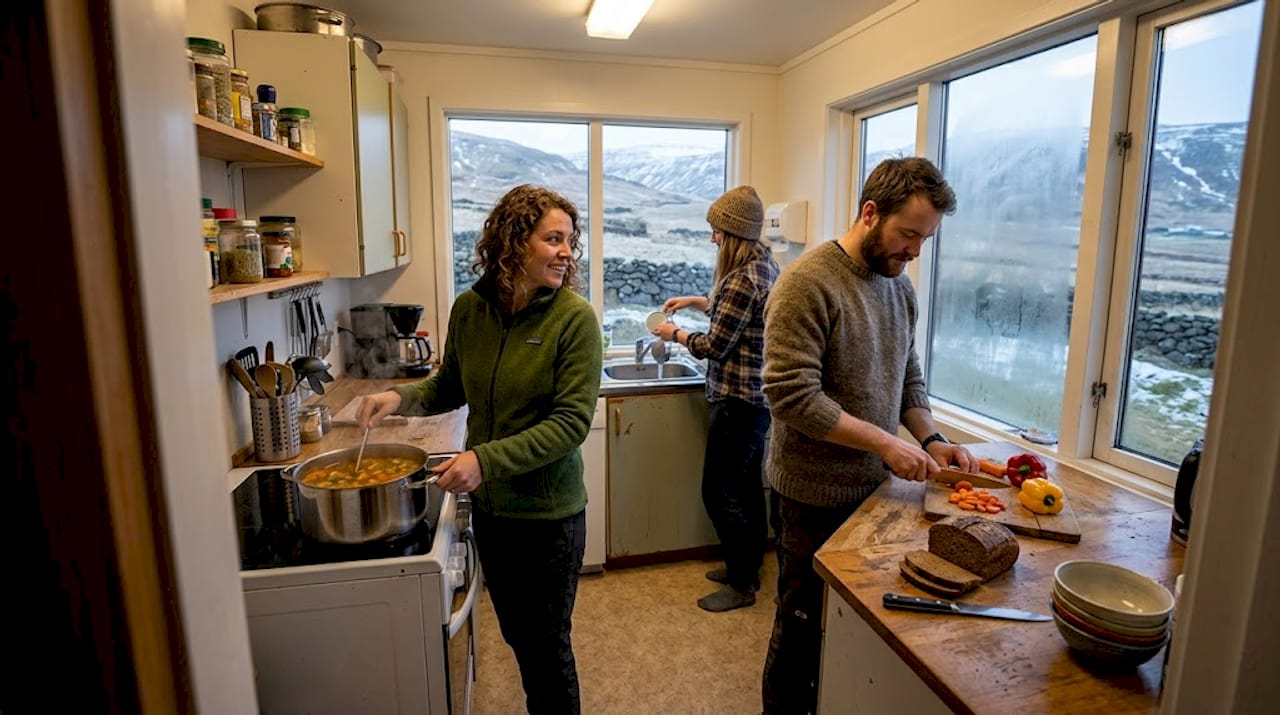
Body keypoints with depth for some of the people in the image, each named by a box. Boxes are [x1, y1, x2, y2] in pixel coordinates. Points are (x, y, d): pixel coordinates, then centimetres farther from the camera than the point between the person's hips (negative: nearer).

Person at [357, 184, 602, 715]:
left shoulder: (574, 318, -18)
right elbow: (451, 387, 12)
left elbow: (571, 423, -21)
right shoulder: (470, 308, -4)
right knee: (515, 632, 24)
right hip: (488, 506, 5)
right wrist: (401, 398, -6)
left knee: (547, 642, 13)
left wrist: (486, 459, -28)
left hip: (547, 511, -5)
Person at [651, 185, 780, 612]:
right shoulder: (766, 265, 8)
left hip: (739, 401, -10)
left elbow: (715, 346, -18)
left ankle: (741, 585, 16)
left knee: (720, 490, 2)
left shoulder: (744, 278, -22)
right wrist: (696, 301, 18)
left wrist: (675, 334, -2)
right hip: (759, 396, 10)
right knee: (746, 484, 20)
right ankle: (748, 565, 35)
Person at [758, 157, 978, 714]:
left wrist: (930, 439, 0)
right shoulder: (807, 283, -18)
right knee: (804, 626, 11)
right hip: (817, 495, -7)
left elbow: (908, 376, 15)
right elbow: (792, 396, -24)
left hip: (874, 485, 7)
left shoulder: (899, 285, 7)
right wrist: (885, 443, -22)